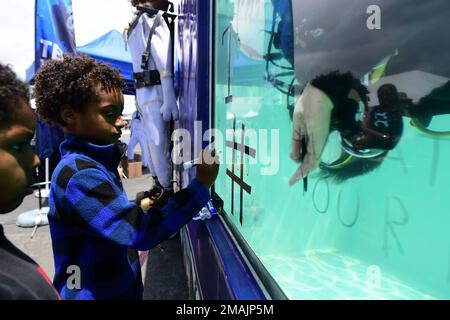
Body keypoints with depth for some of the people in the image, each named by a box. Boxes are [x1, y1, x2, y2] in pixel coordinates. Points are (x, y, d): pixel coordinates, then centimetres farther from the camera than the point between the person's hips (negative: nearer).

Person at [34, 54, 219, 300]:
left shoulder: (94, 161, 5)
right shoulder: (80, 175, -27)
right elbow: (142, 231, -32)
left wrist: (139, 206, 0)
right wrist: (200, 186, -29)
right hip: (95, 293, -9)